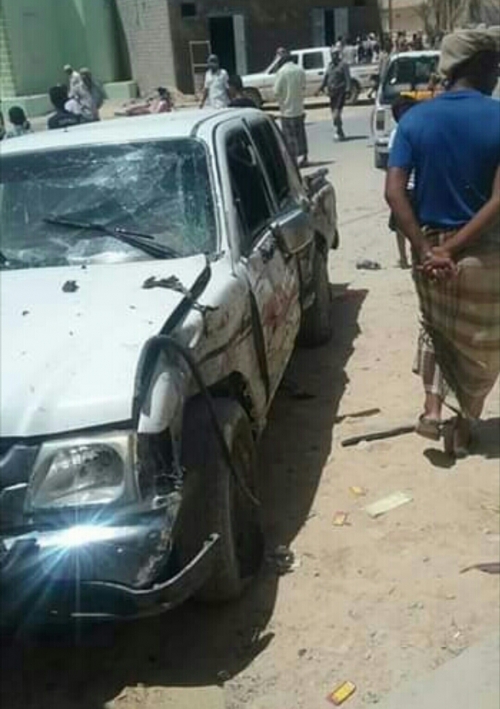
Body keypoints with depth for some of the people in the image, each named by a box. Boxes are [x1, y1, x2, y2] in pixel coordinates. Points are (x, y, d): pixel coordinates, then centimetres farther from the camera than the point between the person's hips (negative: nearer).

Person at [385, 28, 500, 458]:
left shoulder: (415, 119, -3)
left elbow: (394, 193, -13)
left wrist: (427, 249, -14)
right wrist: (453, 249, -18)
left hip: (429, 247, 3)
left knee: (436, 330, 27)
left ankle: (432, 408, 15)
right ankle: (463, 428, 27)